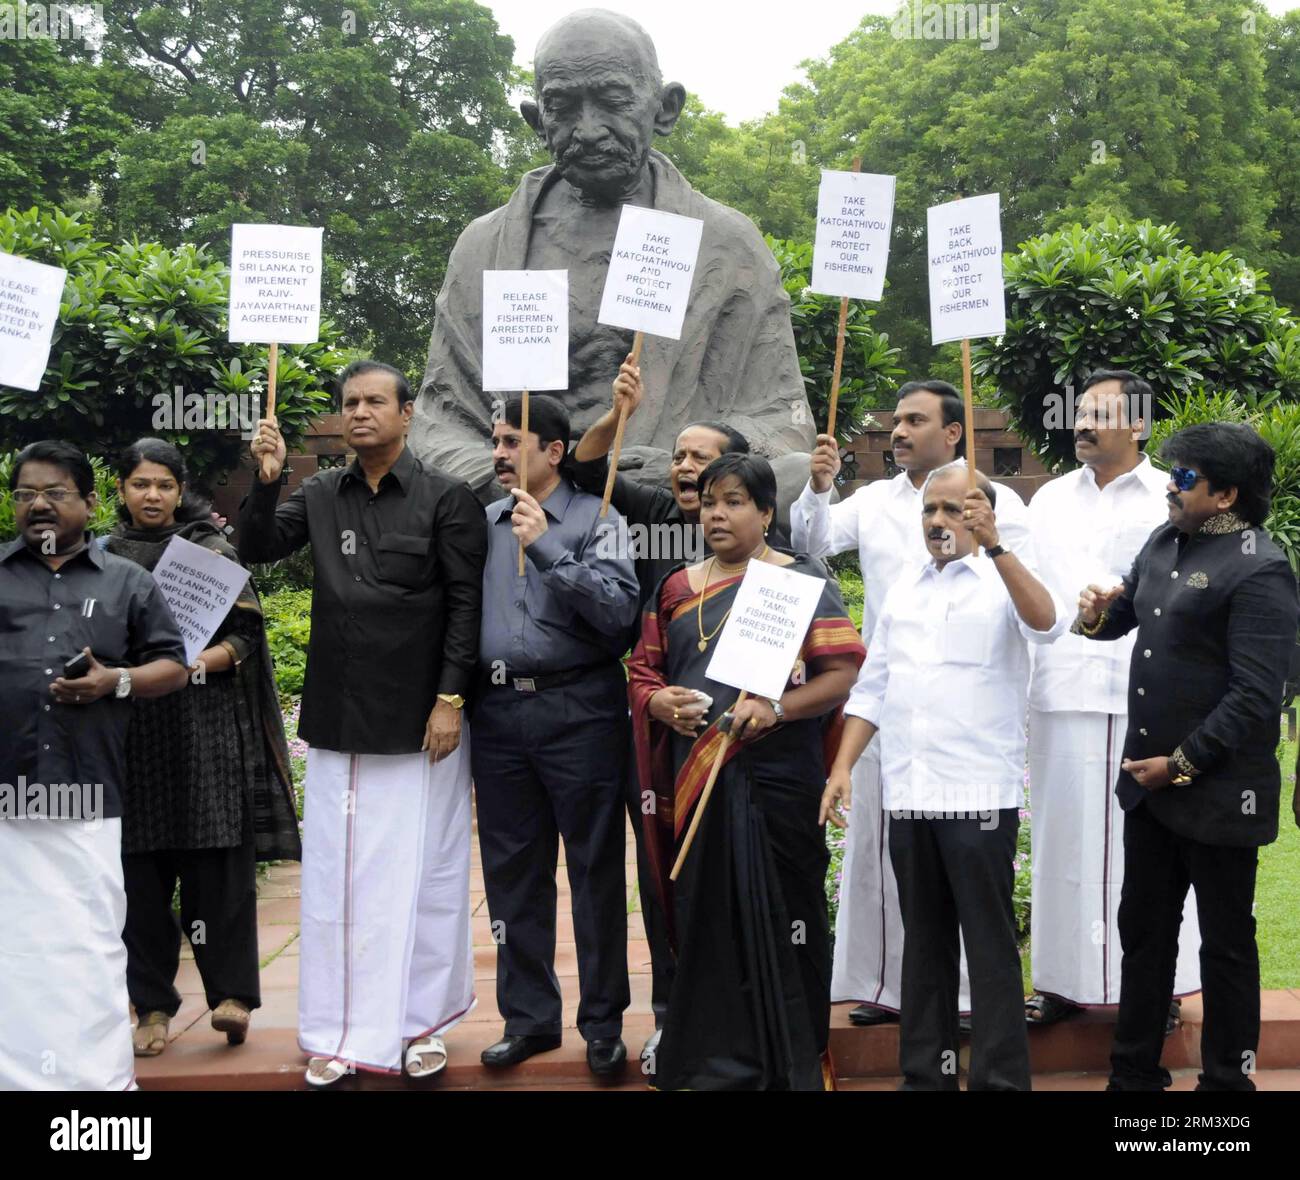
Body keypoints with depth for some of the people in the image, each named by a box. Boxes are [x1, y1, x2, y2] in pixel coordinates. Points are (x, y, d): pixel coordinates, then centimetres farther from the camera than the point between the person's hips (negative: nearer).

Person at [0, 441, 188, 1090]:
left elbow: (173, 667, 13)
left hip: (86, 796, 0)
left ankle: (100, 1074, 12)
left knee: (91, 944, 3)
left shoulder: (127, 582, 14)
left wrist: (117, 681, -5)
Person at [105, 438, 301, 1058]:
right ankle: (152, 1004, 9)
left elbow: (245, 639, 3)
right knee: (140, 871, 1)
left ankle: (231, 992, 1)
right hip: (129, 732, 2)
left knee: (216, 862, -6)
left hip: (205, 727, -2)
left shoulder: (213, 551, 7)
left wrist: (193, 664, -13)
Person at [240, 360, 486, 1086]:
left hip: (418, 722, -4)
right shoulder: (321, 495, 8)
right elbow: (259, 551, 5)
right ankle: (341, 1032, 17)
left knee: (421, 872, 6)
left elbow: (466, 604, -7)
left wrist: (450, 699, -13)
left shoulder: (447, 499, -4)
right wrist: (267, 482, -11)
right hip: (336, 721, 4)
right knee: (335, 876, 8)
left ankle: (423, 1023, 19)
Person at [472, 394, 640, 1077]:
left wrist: (547, 549, -17)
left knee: (595, 868, 2)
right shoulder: (482, 524, 13)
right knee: (513, 872, 10)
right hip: (498, 709, 5)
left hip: (578, 711, -4)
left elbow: (619, 609, -14)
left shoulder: (596, 520, 0)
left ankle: (603, 1022, 13)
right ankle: (528, 1017, 23)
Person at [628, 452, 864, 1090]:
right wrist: (661, 701, -4)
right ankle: (714, 1062, 17)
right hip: (695, 781, 4)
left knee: (778, 922, -1)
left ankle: (790, 1065, 12)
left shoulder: (802, 581, 2)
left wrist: (776, 708, -19)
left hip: (776, 780, -4)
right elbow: (642, 670, 18)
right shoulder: (677, 589, 15)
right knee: (706, 923, 5)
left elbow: (843, 672, -6)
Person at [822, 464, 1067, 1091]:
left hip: (979, 796, -5)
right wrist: (842, 767, 8)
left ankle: (1000, 1077, 6)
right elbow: (871, 690, 17)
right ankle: (924, 1071, 22)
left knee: (989, 945, -1)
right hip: (907, 797, 5)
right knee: (924, 944, 13)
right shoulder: (902, 591, 15)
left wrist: (994, 545, -31)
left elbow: (1047, 623, -23)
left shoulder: (1003, 581, -1)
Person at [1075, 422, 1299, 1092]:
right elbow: (1126, 612, 23)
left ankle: (1227, 1080, 23)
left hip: (1216, 792, -8)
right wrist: (1097, 615, -1)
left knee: (1225, 943, 8)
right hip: (1147, 779, 8)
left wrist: (1182, 763, -17)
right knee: (1143, 928, 17)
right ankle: (1134, 1073, 31)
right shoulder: (1164, 543, 8)